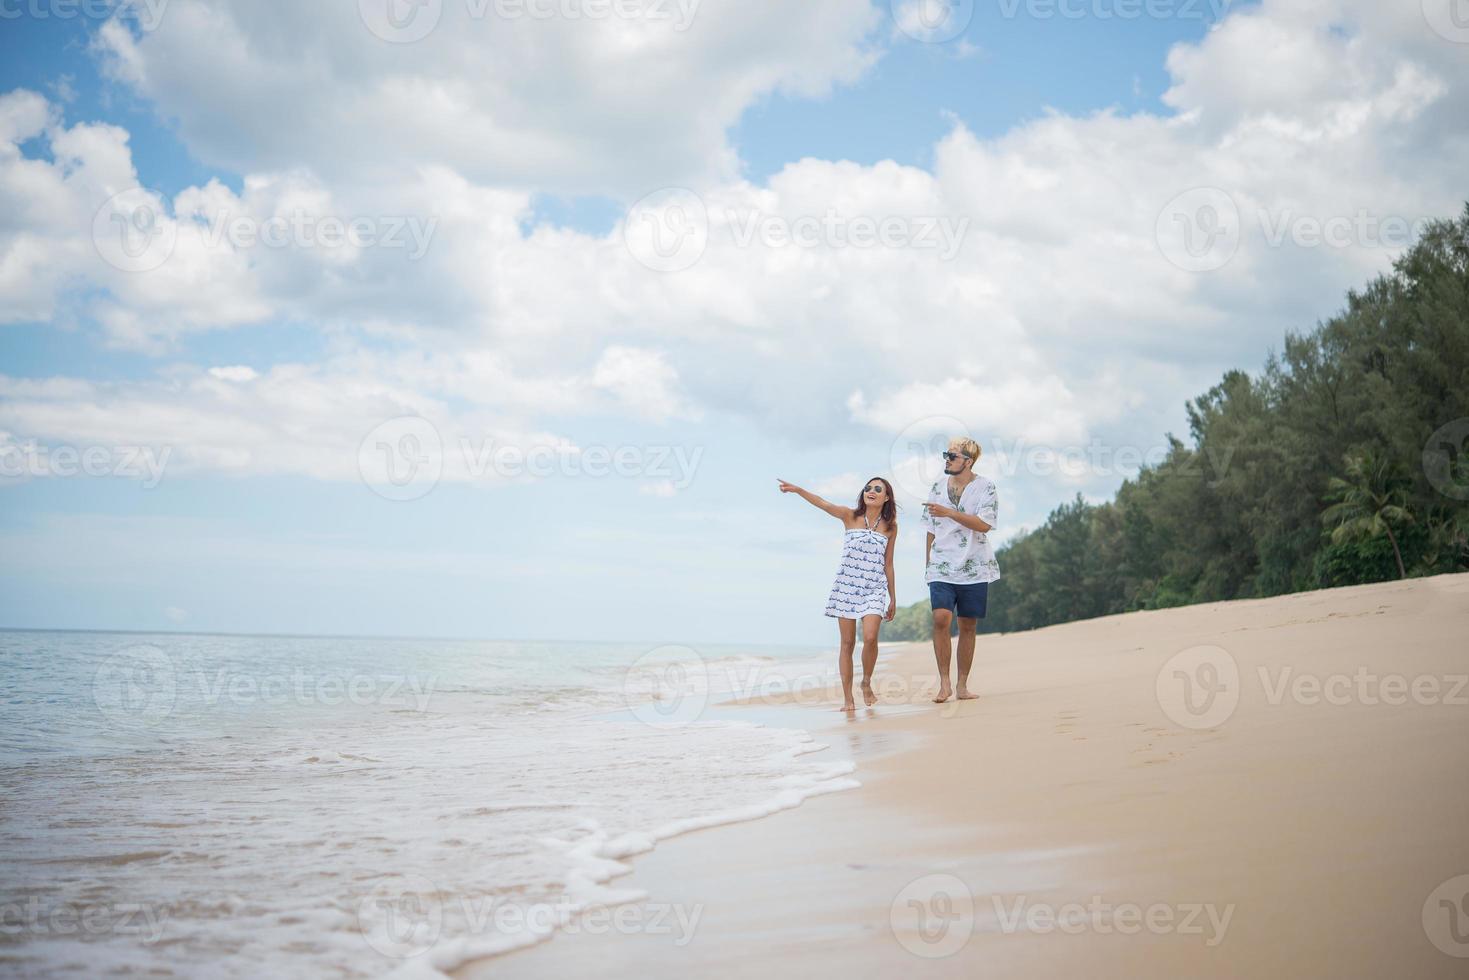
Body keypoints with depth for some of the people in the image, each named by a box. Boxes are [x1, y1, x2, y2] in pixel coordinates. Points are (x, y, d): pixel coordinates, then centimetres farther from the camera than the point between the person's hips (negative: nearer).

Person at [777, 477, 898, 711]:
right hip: (846, 586, 0)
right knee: (847, 643, 0)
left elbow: (888, 563, 13)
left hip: (874, 589, 0)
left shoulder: (890, 526, 7)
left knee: (870, 637, -20)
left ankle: (866, 682, 6)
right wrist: (797, 490, -31)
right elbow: (823, 504, -14)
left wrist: (893, 597, 15)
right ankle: (848, 698, 7)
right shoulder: (850, 516, 3)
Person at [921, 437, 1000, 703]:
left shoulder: (984, 487, -2)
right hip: (941, 567, 1)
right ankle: (944, 682, -11)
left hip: (974, 568, -1)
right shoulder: (938, 487, 10)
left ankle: (962, 685, 14)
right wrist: (927, 563, 15)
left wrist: (949, 512, -22)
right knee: (941, 617, -18)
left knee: (968, 625, 3)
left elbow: (984, 524, -16)